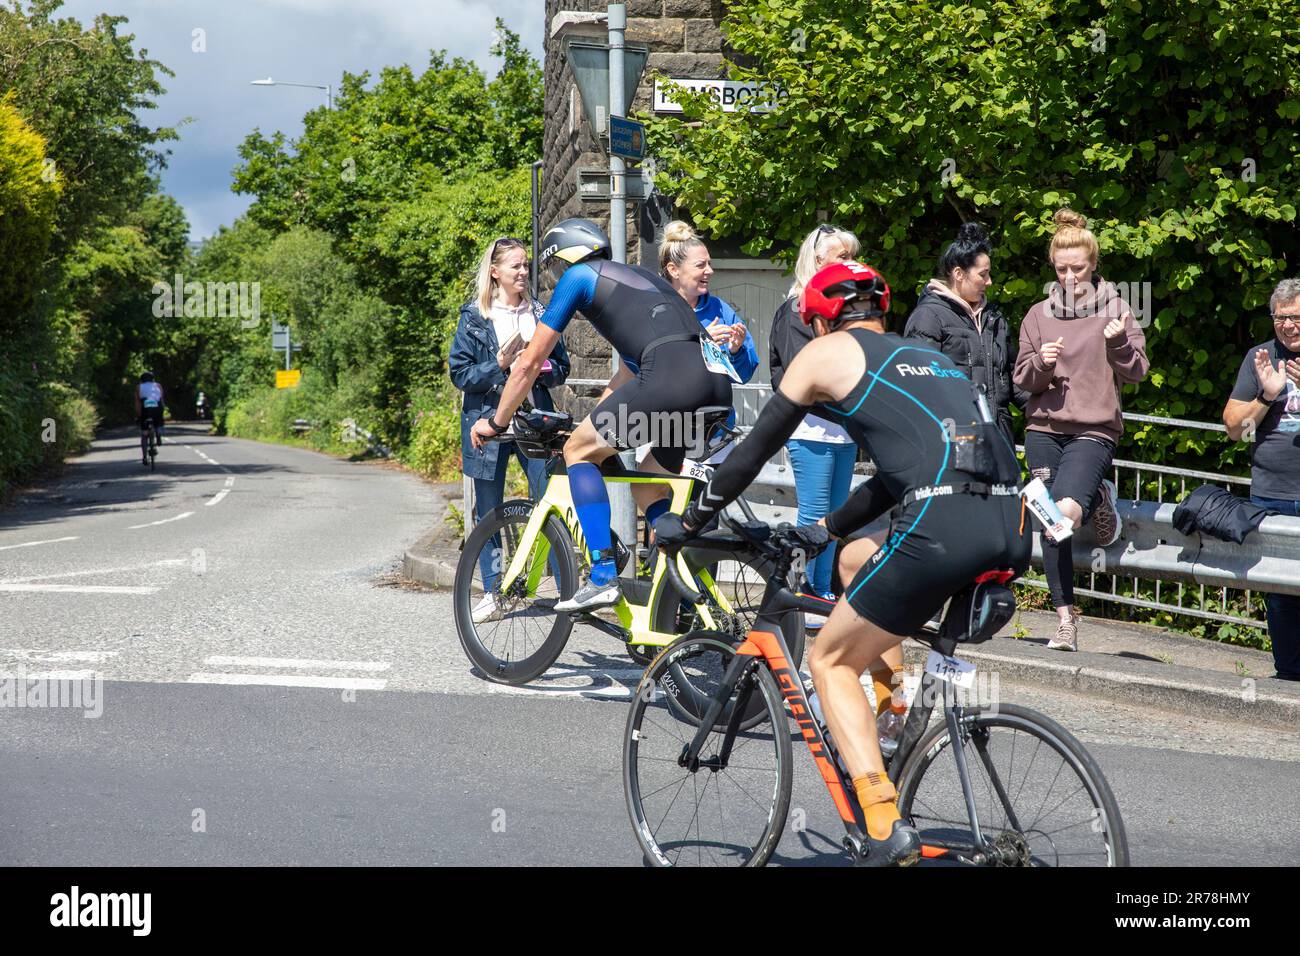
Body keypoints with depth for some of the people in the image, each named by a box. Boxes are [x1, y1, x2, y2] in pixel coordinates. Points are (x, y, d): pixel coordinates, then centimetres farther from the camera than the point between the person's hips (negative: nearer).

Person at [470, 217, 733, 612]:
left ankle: (603, 577, -1)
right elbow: (628, 373, 42)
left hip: (672, 374, -8)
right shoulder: (636, 276, 37)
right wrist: (594, 423, 48)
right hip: (718, 380, 8)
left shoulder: (578, 277, 14)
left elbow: (530, 362, 17)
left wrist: (496, 422, 29)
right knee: (649, 488, 22)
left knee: (578, 451, 9)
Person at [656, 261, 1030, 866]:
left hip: (943, 531, -7)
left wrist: (690, 520, 30)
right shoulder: (927, 357, 32)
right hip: (1012, 533, 7)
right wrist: (828, 529, 51)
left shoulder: (827, 351, 13)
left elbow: (757, 446, 18)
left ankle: (887, 828, -1)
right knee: (857, 561, 33)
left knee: (830, 661, 11)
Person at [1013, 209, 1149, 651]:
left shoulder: (1114, 308, 3)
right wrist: (1041, 364, -12)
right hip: (1044, 429, 3)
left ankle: (1098, 498, 13)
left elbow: (1136, 373, 0)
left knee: (1064, 512, -23)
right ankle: (1066, 619, 9)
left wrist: (1119, 343, -18)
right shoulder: (1039, 314, 9)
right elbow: (1022, 379, 9)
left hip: (1094, 431, -3)